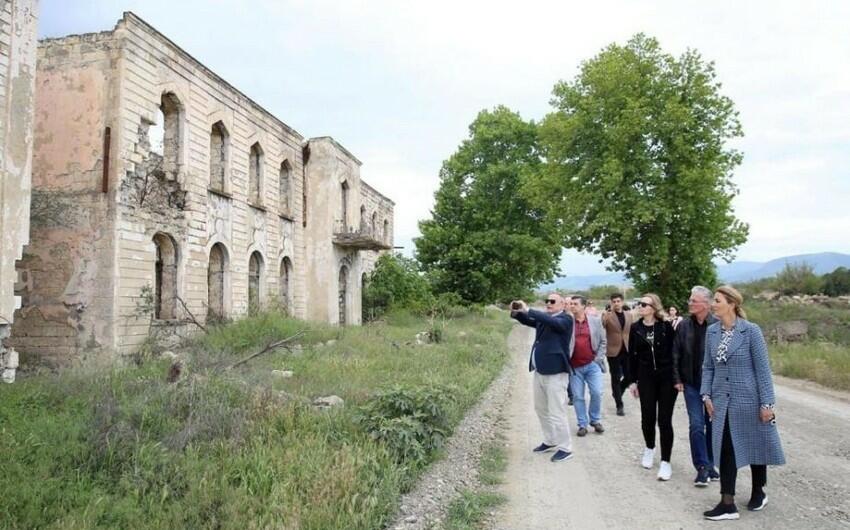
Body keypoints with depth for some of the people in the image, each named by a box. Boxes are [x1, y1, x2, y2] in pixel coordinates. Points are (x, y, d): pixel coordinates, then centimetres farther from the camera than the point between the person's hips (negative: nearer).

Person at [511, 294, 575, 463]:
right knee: (541, 409, 18)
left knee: (556, 412, -4)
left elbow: (551, 321, -29)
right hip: (540, 371, 8)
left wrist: (527, 310, -31)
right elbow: (527, 321, 6)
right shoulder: (543, 318, 12)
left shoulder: (565, 319, -11)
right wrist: (517, 312, -15)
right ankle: (550, 441, 33)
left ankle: (565, 448, 8)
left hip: (555, 372, -8)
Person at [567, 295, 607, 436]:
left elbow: (603, 342, 6)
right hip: (574, 367, 0)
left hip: (592, 364, 0)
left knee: (596, 393, -2)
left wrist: (599, 359, -2)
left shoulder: (595, 321, 2)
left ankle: (596, 420, 19)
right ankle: (582, 425, 16)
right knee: (578, 396, 4)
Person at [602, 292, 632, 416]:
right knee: (616, 378, 3)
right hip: (613, 351, -4)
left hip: (627, 350, 4)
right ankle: (619, 406, 14)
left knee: (629, 376, 6)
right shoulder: (607, 316, -6)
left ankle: (617, 392, 35)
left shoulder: (629, 315, 9)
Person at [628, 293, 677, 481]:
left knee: (664, 420, 0)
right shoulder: (635, 328, 2)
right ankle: (650, 448, 35)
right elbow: (632, 356, 7)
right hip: (646, 378, 3)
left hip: (667, 377, -3)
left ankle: (665, 461, 10)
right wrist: (633, 381, 7)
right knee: (647, 417, 7)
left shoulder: (666, 326, -7)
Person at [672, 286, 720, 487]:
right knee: (696, 425, -1)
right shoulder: (684, 326, -1)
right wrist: (677, 379, -1)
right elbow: (676, 354, 3)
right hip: (691, 384, 2)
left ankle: (709, 464, 26)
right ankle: (702, 467, 8)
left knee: (712, 425, 11)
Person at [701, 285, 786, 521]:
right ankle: (728, 504, 11)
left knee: (755, 446, 14)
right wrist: (706, 395, 1)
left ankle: (758, 492, 36)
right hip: (722, 401, 4)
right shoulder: (711, 331, 1)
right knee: (726, 449, 4)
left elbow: (763, 368, -10)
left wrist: (767, 403, -11)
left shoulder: (751, 331, -12)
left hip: (748, 399, -3)